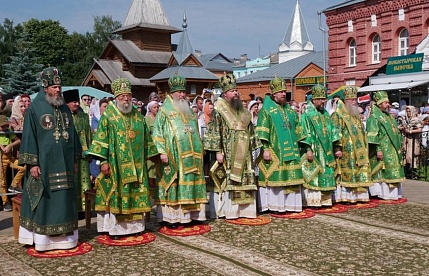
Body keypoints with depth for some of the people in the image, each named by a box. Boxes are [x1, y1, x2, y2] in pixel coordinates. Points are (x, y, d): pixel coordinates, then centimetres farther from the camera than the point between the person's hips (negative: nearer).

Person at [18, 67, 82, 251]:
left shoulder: (65, 109, 11)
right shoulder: (35, 108, -5)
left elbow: (72, 134, 16)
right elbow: (29, 136, -8)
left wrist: (75, 159, 13)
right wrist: (32, 162, -14)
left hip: (64, 163, 5)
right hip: (44, 163, -5)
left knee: (63, 199, 9)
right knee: (43, 200, 1)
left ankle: (64, 237, 17)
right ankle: (41, 239, 9)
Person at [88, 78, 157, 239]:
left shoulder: (138, 115, 12)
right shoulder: (108, 115, -2)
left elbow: (146, 138, 16)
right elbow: (101, 139, -6)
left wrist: (146, 158, 12)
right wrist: (103, 161, -13)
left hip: (136, 164, 4)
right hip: (116, 163, -4)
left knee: (136, 194, 7)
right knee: (115, 193, -2)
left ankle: (134, 226, 16)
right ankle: (114, 229, 5)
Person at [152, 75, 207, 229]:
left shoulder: (189, 111, 19)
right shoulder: (165, 111, -1)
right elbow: (157, 133, -7)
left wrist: (199, 150, 19)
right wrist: (162, 152, -17)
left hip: (190, 155, 6)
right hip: (173, 155, -6)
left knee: (189, 183, 7)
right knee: (172, 185, -4)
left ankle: (190, 214, 13)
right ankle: (169, 217, 1)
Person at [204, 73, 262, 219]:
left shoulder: (242, 110, 15)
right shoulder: (219, 110, -5)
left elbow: (250, 131, 19)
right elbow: (214, 132, -11)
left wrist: (252, 150, 14)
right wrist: (218, 151, -17)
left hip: (243, 154, 6)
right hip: (227, 154, -6)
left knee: (244, 179, 7)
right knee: (226, 180, -5)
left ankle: (242, 208, 15)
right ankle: (225, 210, 3)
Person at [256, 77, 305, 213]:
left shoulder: (290, 110, 16)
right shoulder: (266, 109, -5)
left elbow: (297, 130, 20)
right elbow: (262, 132, -11)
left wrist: (298, 147, 15)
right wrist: (265, 149, -17)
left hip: (290, 150, 7)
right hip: (274, 151, -6)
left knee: (290, 176, 7)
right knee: (274, 176, -5)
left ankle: (289, 204, 15)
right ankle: (274, 205, 1)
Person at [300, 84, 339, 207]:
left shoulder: (326, 114, 15)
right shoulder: (307, 114, -6)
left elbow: (332, 131, 17)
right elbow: (305, 133, -12)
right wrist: (308, 149, -19)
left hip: (326, 152, 7)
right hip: (314, 152, -7)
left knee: (327, 175, 7)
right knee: (313, 176, -6)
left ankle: (325, 200, 15)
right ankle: (313, 201, -1)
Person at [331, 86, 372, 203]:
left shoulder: (356, 116, 20)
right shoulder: (339, 115, -6)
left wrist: (364, 148, 20)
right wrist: (337, 148, -21)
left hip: (358, 150, 8)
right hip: (346, 150, -8)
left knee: (360, 171, 8)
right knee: (347, 171, -8)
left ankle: (358, 195, 15)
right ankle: (346, 196, -3)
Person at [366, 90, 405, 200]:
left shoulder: (388, 116, 17)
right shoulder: (374, 118, -12)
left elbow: (395, 132, 23)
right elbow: (373, 135, -18)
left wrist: (399, 147, 19)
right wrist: (378, 149, -22)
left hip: (392, 151, 9)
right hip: (383, 151, -9)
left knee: (393, 170, 11)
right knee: (383, 171, -6)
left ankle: (393, 192, 19)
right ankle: (384, 193, 0)